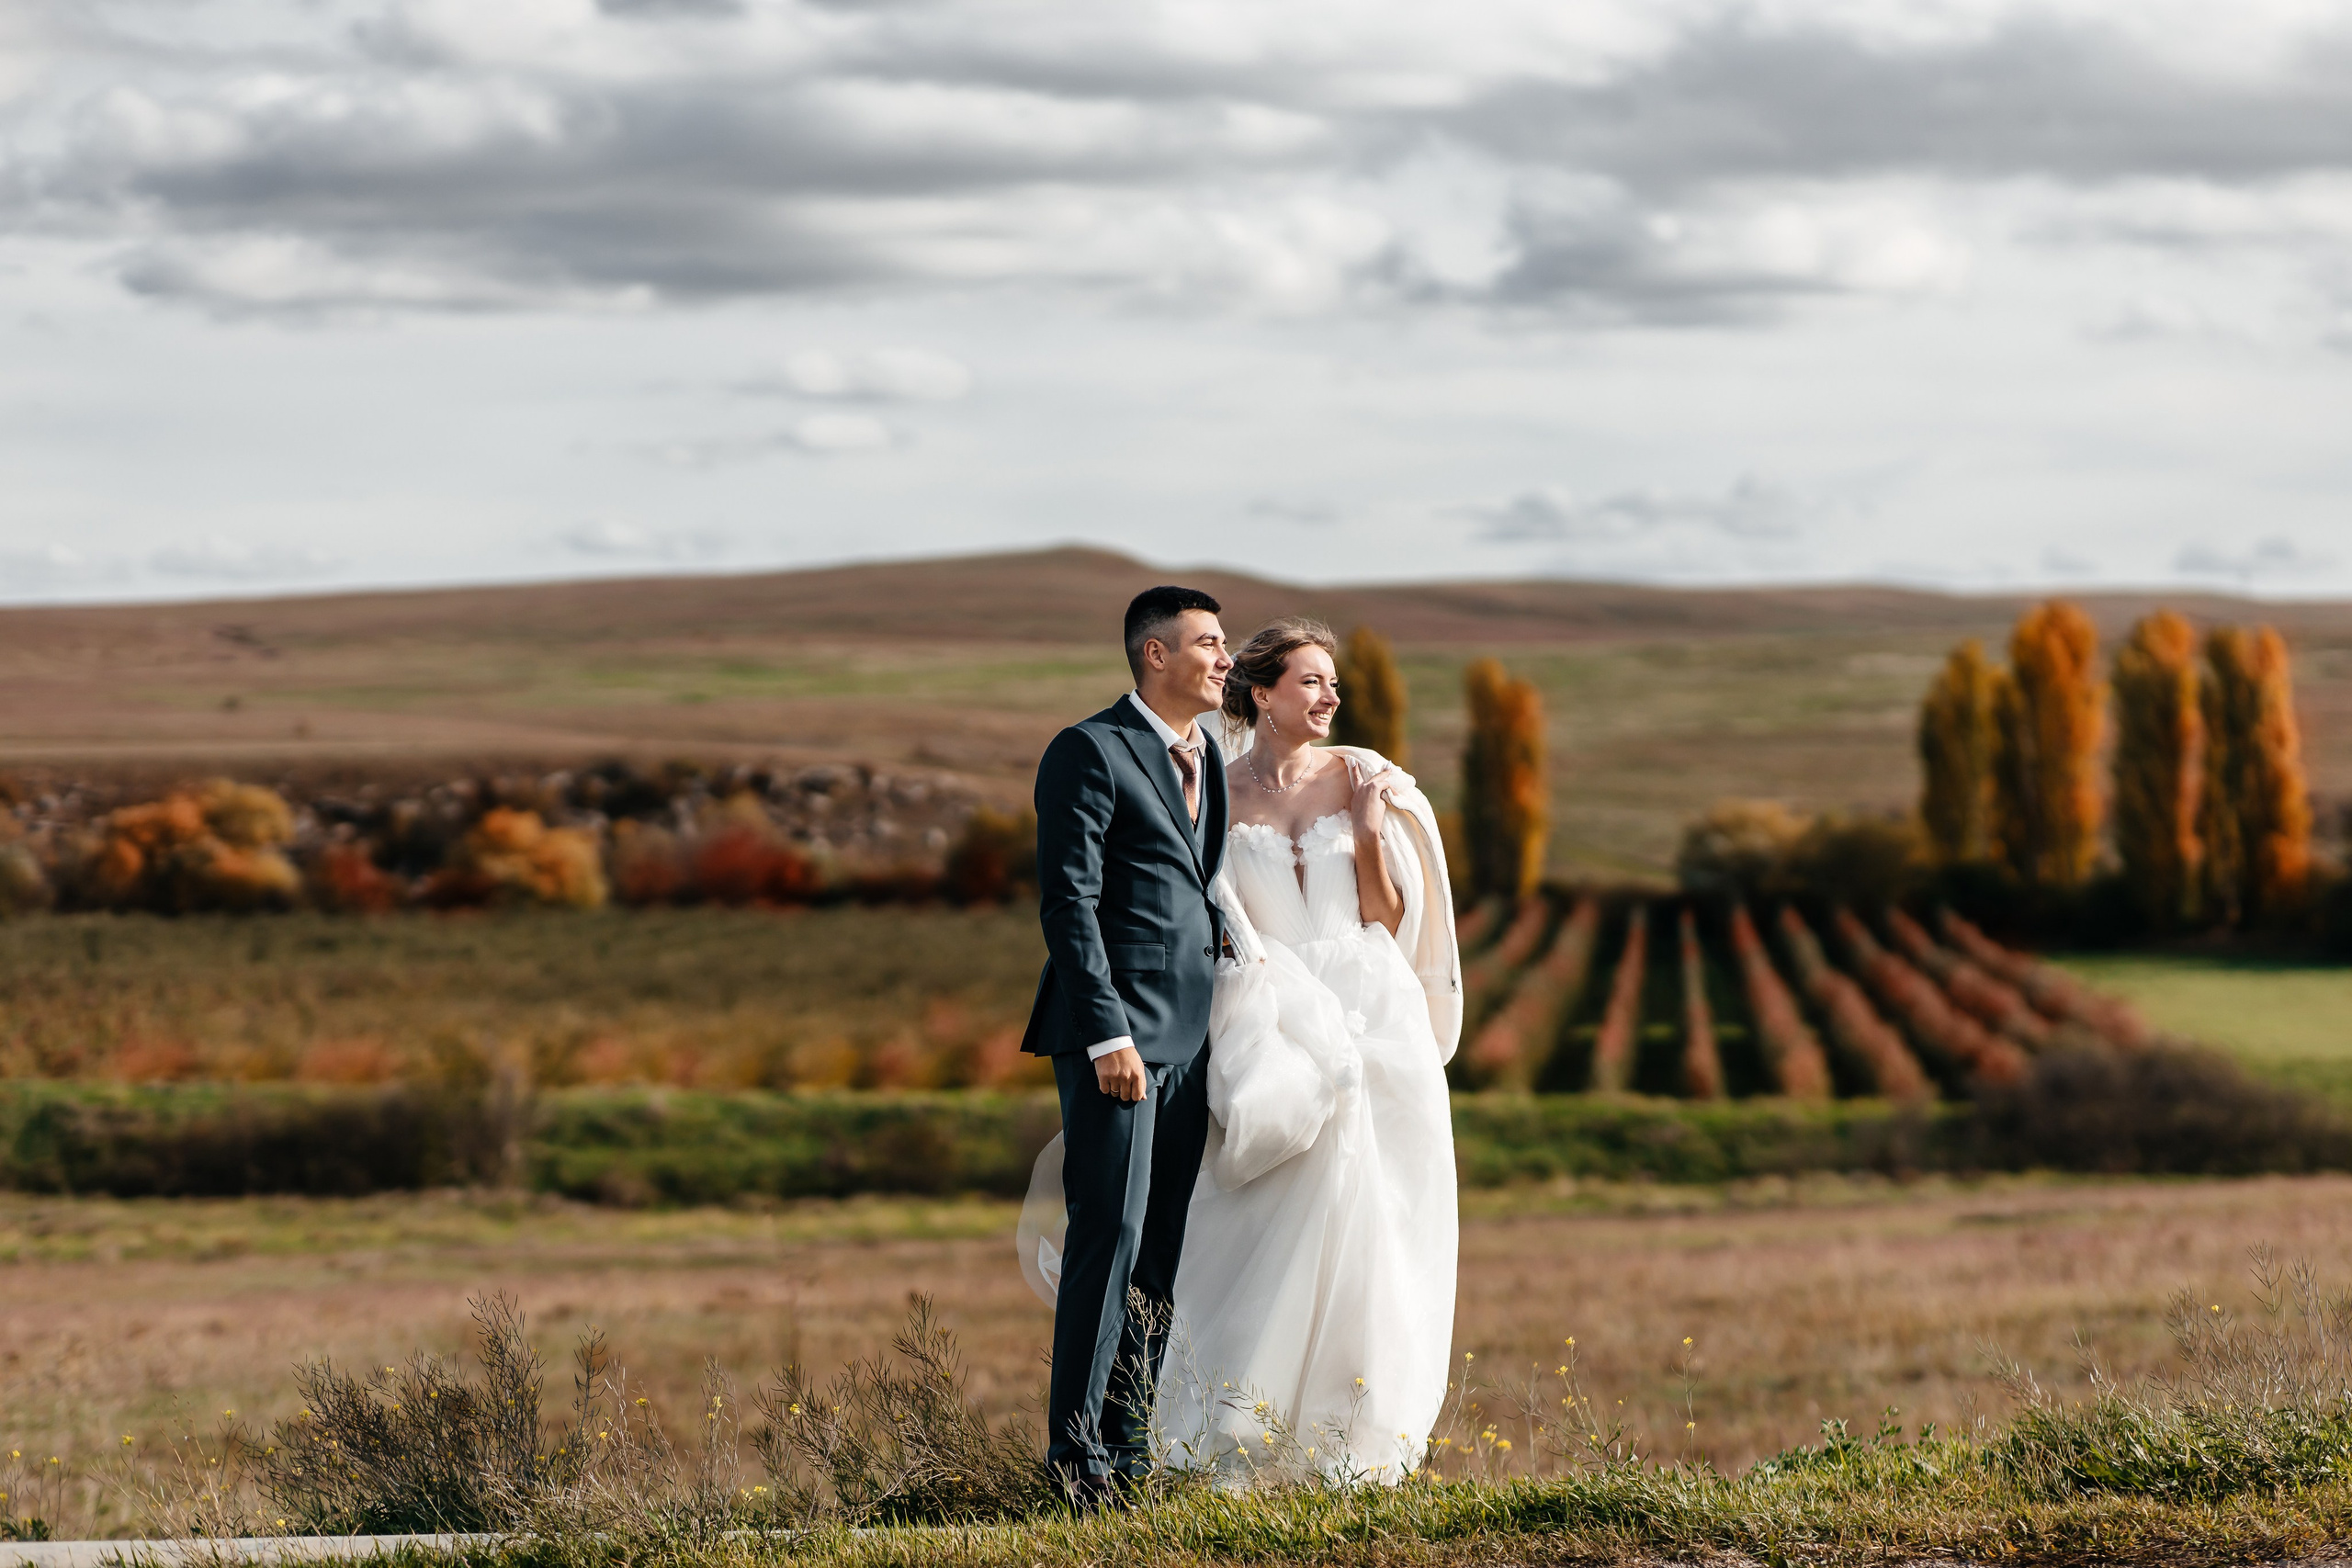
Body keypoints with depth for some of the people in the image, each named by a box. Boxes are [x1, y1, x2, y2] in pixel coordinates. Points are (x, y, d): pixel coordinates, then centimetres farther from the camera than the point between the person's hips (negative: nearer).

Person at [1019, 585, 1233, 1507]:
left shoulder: (1208, 760, 19)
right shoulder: (1090, 752, -5)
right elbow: (1069, 901, -11)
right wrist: (1108, 1035, -17)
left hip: (1193, 1039, 7)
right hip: (1118, 1032, -7)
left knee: (1170, 1252, 5)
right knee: (1111, 1236, -9)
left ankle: (1133, 1443, 8)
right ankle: (1078, 1456, -6)